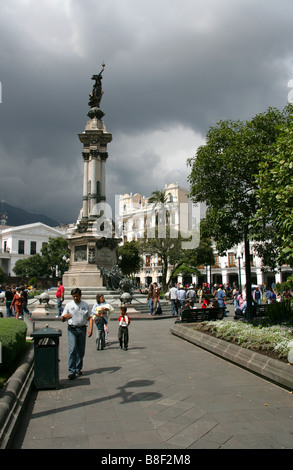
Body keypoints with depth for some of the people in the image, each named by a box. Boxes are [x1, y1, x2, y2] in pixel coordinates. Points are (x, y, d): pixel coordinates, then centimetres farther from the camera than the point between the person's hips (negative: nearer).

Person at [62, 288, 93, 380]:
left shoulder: (85, 305, 8)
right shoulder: (69, 305, 3)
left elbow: (90, 317, 8)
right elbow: (63, 319, 4)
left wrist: (90, 328, -4)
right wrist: (65, 317, -21)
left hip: (82, 329, 2)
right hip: (72, 329, -2)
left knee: (81, 350, 8)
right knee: (72, 349, -12)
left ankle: (78, 369, 22)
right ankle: (72, 371, -10)